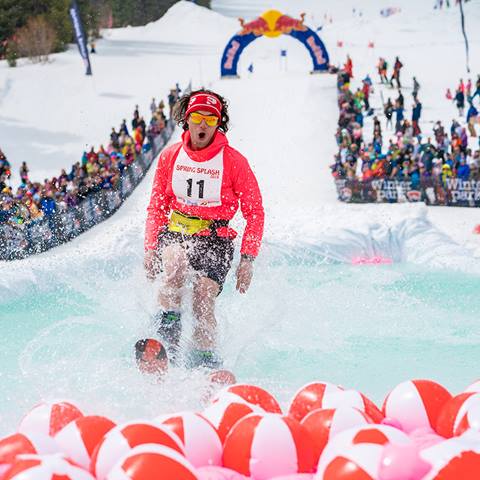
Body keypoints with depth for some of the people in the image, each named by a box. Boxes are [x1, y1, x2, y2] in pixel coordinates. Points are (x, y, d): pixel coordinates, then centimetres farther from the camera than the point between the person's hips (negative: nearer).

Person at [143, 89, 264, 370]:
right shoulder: (170, 157, 4)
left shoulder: (234, 161, -4)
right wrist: (150, 248, 5)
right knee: (176, 263, -33)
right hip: (175, 232, 2)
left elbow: (255, 212, 1)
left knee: (203, 302, -19)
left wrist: (247, 260, -6)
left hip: (215, 239, -1)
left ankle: (206, 363, -5)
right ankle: (167, 336, -24)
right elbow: (157, 207, 15)